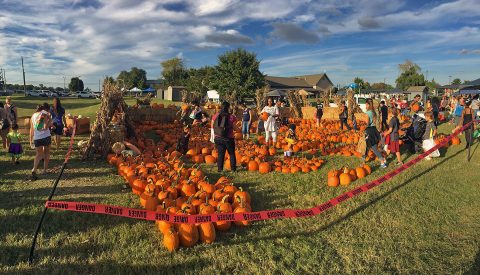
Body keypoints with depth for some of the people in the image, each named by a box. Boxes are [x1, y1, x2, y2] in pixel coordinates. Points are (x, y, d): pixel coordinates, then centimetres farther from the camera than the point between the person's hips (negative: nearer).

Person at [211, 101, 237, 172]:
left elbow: (212, 126, 6)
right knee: (232, 154, 15)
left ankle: (220, 168, 12)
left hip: (218, 138, 3)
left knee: (220, 154, 13)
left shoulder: (216, 116, -3)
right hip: (228, 139, -2)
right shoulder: (231, 117, -13)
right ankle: (233, 168, 20)